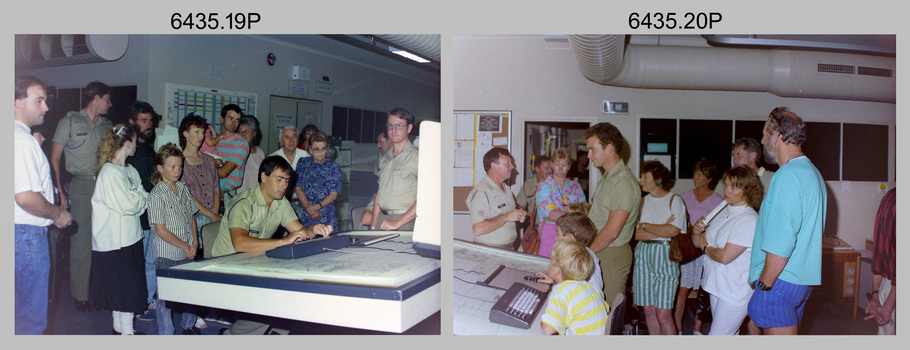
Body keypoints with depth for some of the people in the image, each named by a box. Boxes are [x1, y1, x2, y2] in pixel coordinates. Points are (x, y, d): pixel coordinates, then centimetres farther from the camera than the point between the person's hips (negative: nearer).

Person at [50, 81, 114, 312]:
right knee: (81, 242, -2)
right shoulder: (70, 121, 3)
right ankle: (80, 295, 8)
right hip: (81, 187, -4)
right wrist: (60, 190, -7)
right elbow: (54, 157, 0)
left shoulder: (107, 125, 16)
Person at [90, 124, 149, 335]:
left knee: (125, 287, 14)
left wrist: (137, 199, -11)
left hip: (130, 236, 8)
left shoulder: (130, 170, 12)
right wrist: (141, 198, -2)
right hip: (115, 239, -8)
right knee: (126, 286, -4)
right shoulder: (110, 172, -16)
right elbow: (127, 205, -20)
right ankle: (126, 331, 4)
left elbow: (143, 198, 10)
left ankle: (119, 327, 26)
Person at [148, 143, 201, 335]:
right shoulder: (157, 195, -12)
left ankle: (188, 326, 33)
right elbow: (161, 230, -15)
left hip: (187, 254, 6)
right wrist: (185, 246, -11)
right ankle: (166, 333, 15)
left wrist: (194, 243, 3)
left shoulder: (183, 189, 9)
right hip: (166, 256, -6)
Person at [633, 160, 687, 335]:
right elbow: (634, 234, 1)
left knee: (663, 315, -6)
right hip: (643, 256, 5)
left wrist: (645, 226, -5)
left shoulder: (674, 200, 0)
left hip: (665, 257, -4)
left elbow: (673, 230, -16)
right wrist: (661, 230, -9)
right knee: (649, 311, 8)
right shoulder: (642, 201, 12)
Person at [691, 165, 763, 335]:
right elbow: (699, 242, 13)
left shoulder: (749, 219, -18)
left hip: (735, 291, -8)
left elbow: (725, 256, -24)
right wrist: (697, 232, -10)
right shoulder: (723, 212, 7)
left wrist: (706, 247, -5)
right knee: (729, 335, 19)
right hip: (717, 286, 8)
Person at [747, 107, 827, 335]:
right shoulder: (813, 173, 16)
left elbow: (780, 244, -24)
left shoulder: (787, 175, -19)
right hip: (804, 278, 10)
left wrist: (764, 284, -16)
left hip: (780, 281, -10)